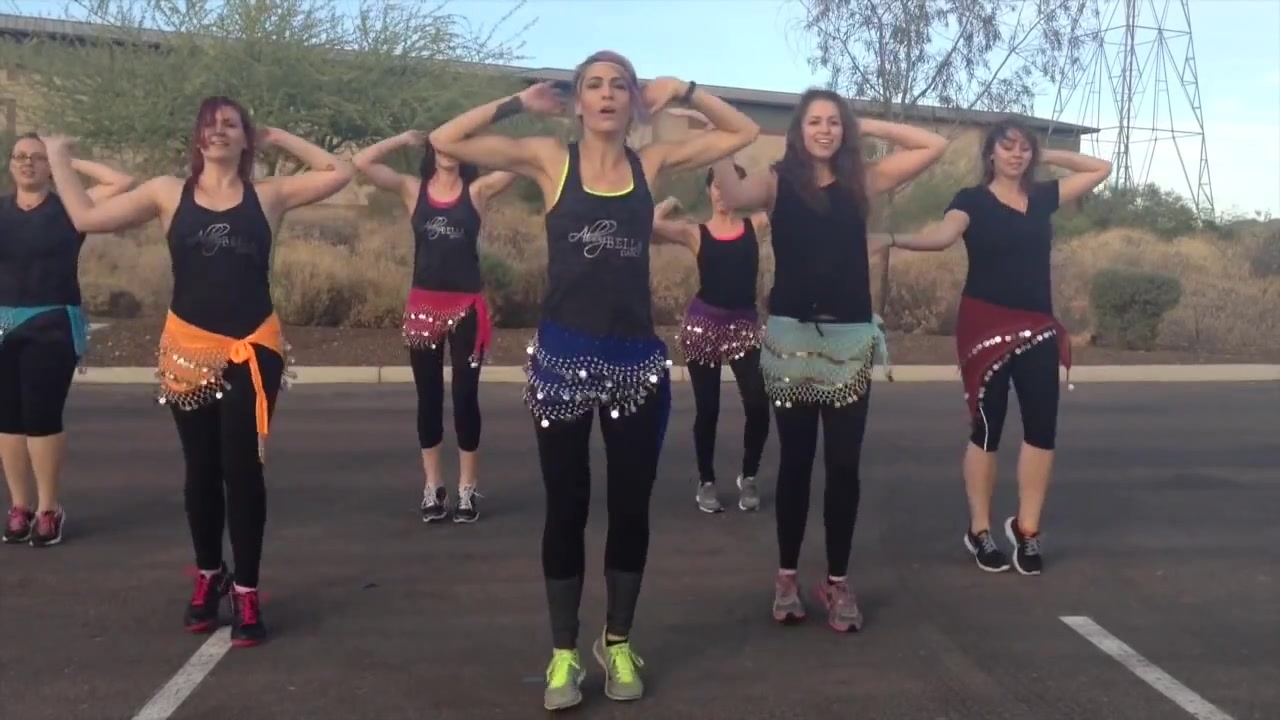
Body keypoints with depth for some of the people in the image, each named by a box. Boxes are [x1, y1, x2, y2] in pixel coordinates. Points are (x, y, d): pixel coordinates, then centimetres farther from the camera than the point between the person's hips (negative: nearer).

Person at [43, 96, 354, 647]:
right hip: (187, 349, 1)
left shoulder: (269, 195, 4)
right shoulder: (168, 193, 5)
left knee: (242, 468, -3)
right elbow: (85, 217, 5)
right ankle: (209, 576, 30)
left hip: (253, 350, -1)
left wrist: (279, 138, 8)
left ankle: (246, 592, 7)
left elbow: (338, 173, 6)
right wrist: (58, 157, 11)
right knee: (201, 470, 11)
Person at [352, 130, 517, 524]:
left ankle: (466, 489, 12)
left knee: (465, 395, 2)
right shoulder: (412, 189, 5)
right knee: (429, 397, 8)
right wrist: (405, 138, 0)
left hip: (467, 307, -1)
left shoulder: (477, 190, 2)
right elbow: (361, 162, -2)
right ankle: (432, 487, 18)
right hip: (423, 306, 2)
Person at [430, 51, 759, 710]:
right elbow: (445, 141, -4)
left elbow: (744, 133, 12)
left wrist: (682, 91, 4)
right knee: (566, 508, 7)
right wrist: (520, 103, 0)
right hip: (564, 357, -2)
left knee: (631, 507, 10)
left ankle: (617, 643, 29)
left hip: (637, 359, 2)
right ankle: (564, 652, 23)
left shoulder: (652, 162, 6)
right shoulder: (550, 160, 1)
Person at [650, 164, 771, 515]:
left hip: (744, 325, 1)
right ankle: (706, 482, 24)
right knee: (707, 409, 6)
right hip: (703, 325, -1)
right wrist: (670, 203, 0)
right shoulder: (695, 233, 0)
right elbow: (649, 223, -14)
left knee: (758, 405, -8)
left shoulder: (756, 225, 5)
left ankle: (748, 477, 15)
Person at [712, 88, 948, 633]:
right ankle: (786, 577, 20)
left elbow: (934, 146, 7)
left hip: (850, 338, 1)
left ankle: (838, 582, 16)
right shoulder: (777, 182, 1)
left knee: (844, 463, 3)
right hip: (791, 337, -1)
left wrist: (869, 127, 5)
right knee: (795, 461, 7)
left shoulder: (862, 181, 7)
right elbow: (732, 196, -19)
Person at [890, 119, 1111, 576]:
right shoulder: (973, 200, -2)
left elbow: (1101, 168, 23)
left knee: (1043, 426, -1)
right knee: (987, 426, -1)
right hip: (986, 325, -5)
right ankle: (979, 531, 10)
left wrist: (1047, 157, 13)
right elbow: (942, 236, -21)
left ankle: (1027, 530, 10)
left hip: (1036, 328, 5)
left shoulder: (1043, 197, 13)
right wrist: (897, 240, -41)